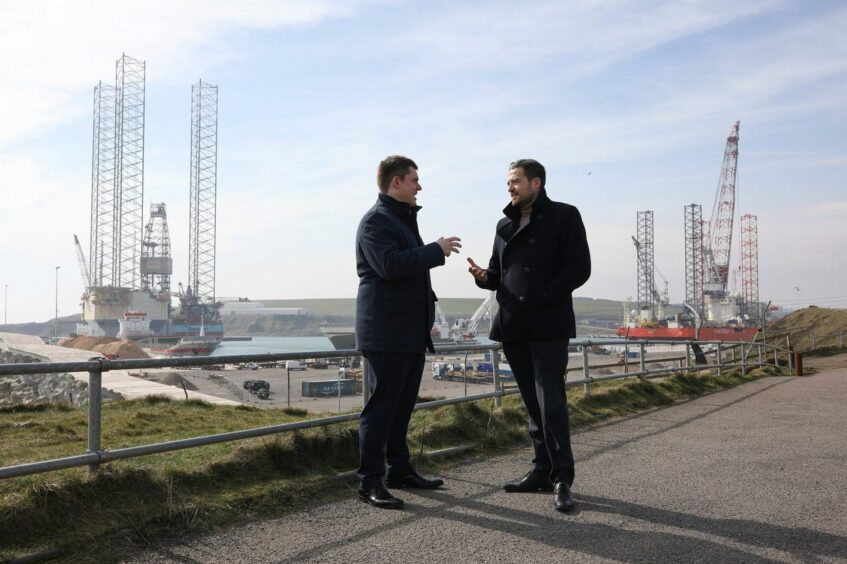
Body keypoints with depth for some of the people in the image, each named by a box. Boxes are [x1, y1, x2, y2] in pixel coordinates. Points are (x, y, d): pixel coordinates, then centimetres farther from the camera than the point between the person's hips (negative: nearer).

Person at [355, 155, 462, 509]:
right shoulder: (375, 221, -10)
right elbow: (390, 265, -25)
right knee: (381, 406, -7)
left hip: (412, 331, 10)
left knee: (403, 405, 14)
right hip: (387, 332, -10)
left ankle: (400, 470, 23)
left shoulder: (404, 219, 22)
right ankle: (370, 482, -1)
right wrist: (436, 250, -17)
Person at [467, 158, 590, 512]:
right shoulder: (505, 225, 18)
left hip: (548, 326, -6)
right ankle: (543, 470, 20)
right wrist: (484, 277, -2)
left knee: (551, 402, -11)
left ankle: (562, 479, -3)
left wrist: (543, 297, -16)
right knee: (533, 403, 12)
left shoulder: (564, 217, -1)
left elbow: (579, 268, -8)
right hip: (513, 327, 6)